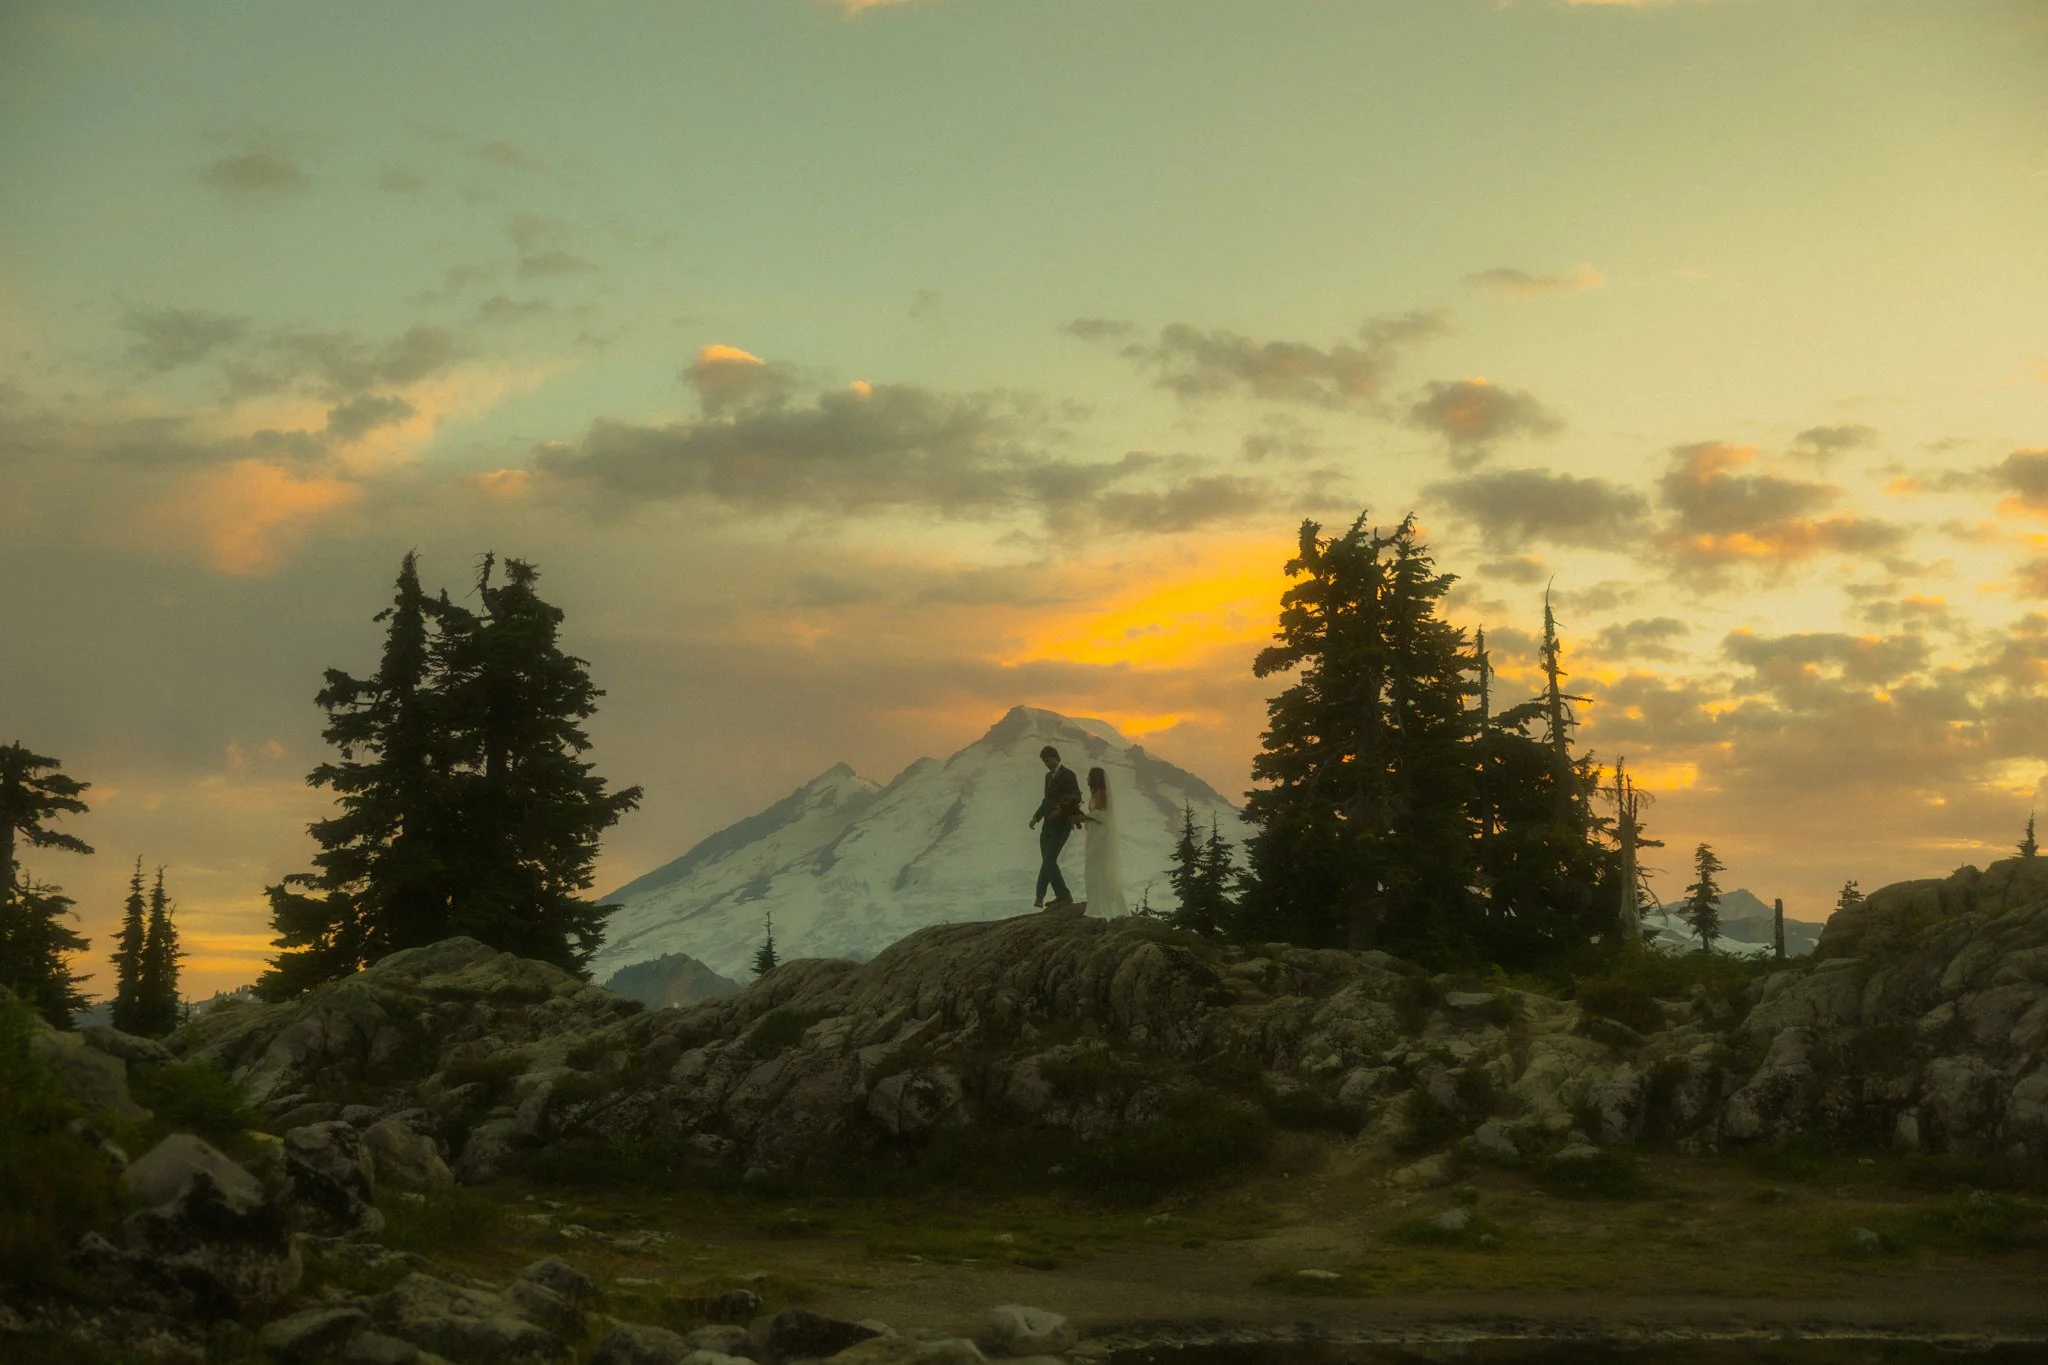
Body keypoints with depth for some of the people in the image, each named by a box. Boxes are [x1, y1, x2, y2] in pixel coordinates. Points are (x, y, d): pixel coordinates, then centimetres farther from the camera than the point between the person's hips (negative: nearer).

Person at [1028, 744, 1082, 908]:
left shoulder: (1067, 775, -7)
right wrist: (1036, 817, 14)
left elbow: (1076, 798, -15)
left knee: (1048, 861, -12)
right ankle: (1062, 896, 10)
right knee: (1048, 862, 5)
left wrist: (1061, 810, -26)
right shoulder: (1049, 776, 18)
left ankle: (1040, 896, -10)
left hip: (1061, 825, -8)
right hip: (1048, 825, 8)